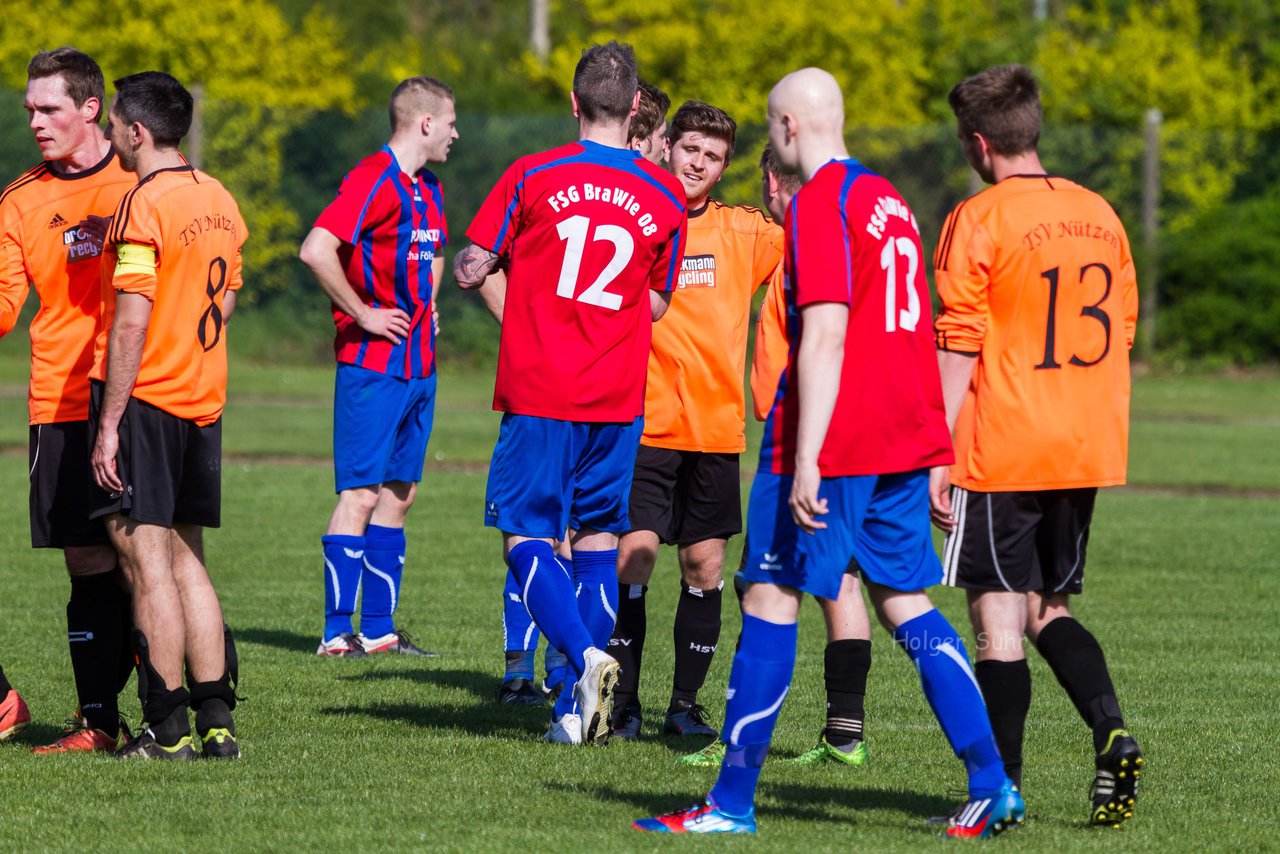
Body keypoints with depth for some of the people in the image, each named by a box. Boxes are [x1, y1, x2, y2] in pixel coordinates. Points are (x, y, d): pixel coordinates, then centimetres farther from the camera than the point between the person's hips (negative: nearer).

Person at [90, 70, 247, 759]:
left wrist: (109, 424, -16)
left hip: (141, 396, -8)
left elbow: (131, 324, -18)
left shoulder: (143, 205, -15)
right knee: (186, 560, 13)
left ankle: (168, 728, -3)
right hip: (202, 398, 8)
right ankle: (216, 721, 10)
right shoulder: (219, 201, 10)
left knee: (147, 561, -4)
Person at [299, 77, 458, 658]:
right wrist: (363, 313, -18)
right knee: (360, 495, -9)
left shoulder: (428, 190, 16)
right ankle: (337, 632, -7)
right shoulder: (373, 182, -14)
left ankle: (378, 628, 13)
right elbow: (316, 250, -26)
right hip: (373, 365, -9)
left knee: (399, 494, 9)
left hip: (418, 364, 9)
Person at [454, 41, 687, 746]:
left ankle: (585, 657, -22)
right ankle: (580, 711, 6)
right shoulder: (665, 198, 3)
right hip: (619, 398, 3)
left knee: (525, 536, 2)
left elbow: (471, 270, -1)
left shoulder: (532, 177, -5)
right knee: (599, 538, 10)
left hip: (539, 395, -3)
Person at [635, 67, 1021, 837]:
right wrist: (934, 452, 22)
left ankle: (734, 801, 1)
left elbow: (825, 335, -20)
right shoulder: (886, 198, 16)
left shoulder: (820, 204, -12)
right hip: (904, 439, 8)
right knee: (906, 603, 10)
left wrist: (806, 460, -22)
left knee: (771, 598, -1)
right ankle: (992, 784, 2)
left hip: (832, 436, -8)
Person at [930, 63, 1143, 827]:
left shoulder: (978, 221, -9)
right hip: (1085, 451, 6)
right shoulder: (1099, 214, 9)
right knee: (1049, 612, 17)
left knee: (999, 622, -1)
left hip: (1002, 452, -6)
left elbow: (959, 349, -12)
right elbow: (1121, 336, 14)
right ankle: (1112, 734, -5)